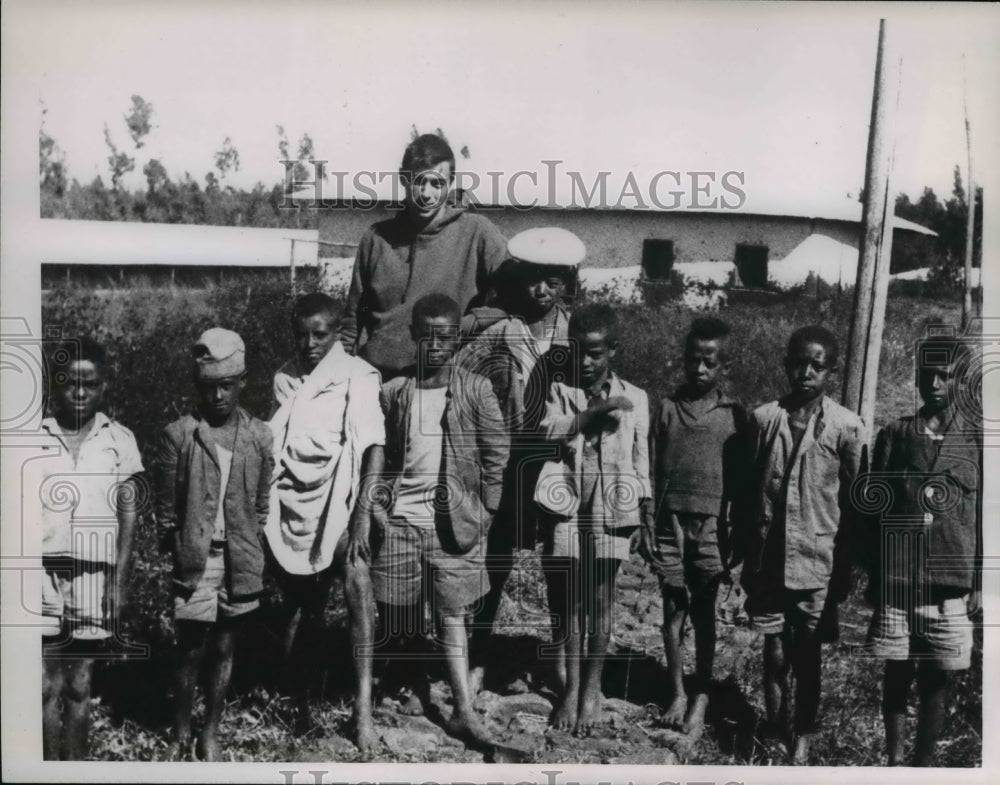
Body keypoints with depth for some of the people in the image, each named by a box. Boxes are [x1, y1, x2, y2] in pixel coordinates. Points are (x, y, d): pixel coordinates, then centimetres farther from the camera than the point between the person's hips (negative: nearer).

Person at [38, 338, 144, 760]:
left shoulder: (120, 440, 2)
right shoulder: (34, 437, 0)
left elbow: (128, 516, 4)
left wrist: (119, 581, -1)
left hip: (94, 578, 1)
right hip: (44, 575, -1)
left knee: (79, 686, 10)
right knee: (49, 688, 1)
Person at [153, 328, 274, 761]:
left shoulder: (259, 437, 1)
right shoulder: (177, 434, -5)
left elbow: (261, 506, 7)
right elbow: (165, 509, -1)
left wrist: (250, 554, 4)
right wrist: (184, 553, -2)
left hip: (239, 561, 2)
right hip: (195, 560, -2)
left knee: (223, 649, 11)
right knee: (190, 651, 4)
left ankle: (211, 734, 24)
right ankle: (180, 736, 21)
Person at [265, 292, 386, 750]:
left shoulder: (357, 376, -4)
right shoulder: (283, 379, 10)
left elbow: (373, 448, -12)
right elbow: (270, 447, 13)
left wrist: (362, 515, -21)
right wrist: (264, 510, 4)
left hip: (338, 504, -4)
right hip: (291, 508, 4)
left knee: (356, 579, -26)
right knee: (297, 609, 8)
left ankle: (363, 705, -25)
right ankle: (301, 706, 22)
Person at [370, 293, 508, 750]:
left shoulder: (476, 390, -2)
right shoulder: (393, 392, 3)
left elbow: (496, 453, 0)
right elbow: (379, 456, 10)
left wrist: (486, 510, -4)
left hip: (452, 520, -2)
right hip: (399, 519, 2)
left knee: (452, 614, -1)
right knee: (399, 617, 10)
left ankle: (463, 711, 3)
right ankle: (412, 690, 31)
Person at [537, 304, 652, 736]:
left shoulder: (635, 398, 7)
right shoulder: (560, 390, 6)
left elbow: (641, 461, 9)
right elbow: (548, 432, -13)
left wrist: (647, 517, 6)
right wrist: (595, 411, -20)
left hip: (611, 509, 0)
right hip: (566, 506, 0)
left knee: (600, 599, 4)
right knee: (567, 600, 3)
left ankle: (592, 688, 16)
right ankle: (569, 687, 14)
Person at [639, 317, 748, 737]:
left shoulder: (734, 415, 1)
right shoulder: (668, 407, 4)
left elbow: (740, 480, 4)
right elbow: (652, 471, 5)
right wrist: (646, 525, 1)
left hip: (711, 525, -1)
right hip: (670, 522, 1)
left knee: (704, 613, 5)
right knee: (673, 610, 6)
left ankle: (701, 697, 16)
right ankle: (677, 693, 18)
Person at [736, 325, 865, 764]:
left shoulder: (847, 428, -7)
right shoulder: (763, 418, -1)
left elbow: (854, 503, -2)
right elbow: (747, 490, 4)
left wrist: (845, 567, 0)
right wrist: (744, 553, 6)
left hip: (817, 563, -1)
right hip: (767, 560, 1)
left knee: (806, 658, 10)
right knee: (775, 655, 9)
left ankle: (802, 739, 28)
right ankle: (774, 732, 29)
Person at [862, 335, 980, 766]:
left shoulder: (977, 439, 2)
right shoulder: (894, 435, 3)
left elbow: (985, 516, 4)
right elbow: (875, 508, 6)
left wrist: (979, 582, 1)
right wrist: (874, 576, 4)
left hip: (949, 582, 0)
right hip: (896, 580, 1)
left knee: (935, 681, 7)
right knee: (897, 676, 8)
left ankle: (923, 763, 22)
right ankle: (894, 762, 23)